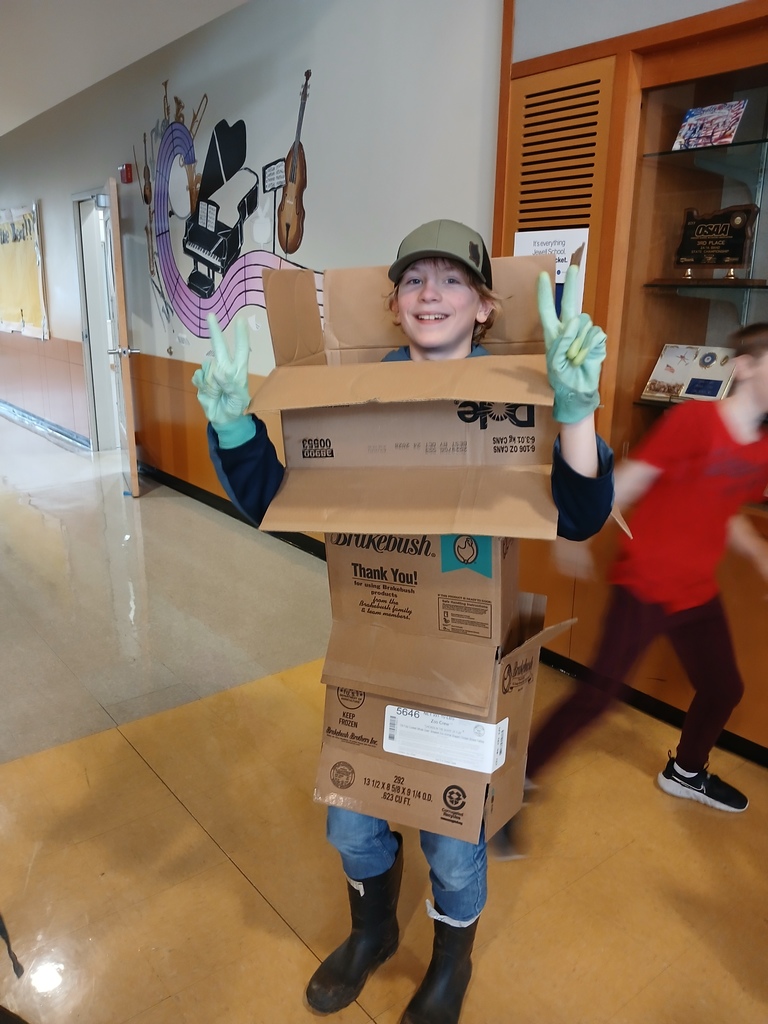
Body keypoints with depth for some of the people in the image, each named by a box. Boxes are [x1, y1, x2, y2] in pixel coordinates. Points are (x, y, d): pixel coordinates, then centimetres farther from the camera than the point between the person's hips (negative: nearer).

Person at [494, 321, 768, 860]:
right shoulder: (694, 418, -21)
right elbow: (626, 484, -21)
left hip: (699, 592, 8)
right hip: (644, 587, -8)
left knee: (724, 690, 19)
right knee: (599, 692, -7)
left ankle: (686, 771, 49)